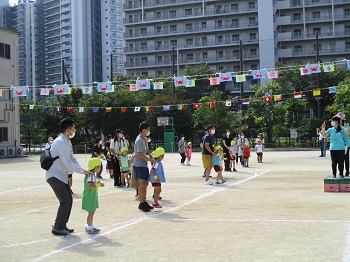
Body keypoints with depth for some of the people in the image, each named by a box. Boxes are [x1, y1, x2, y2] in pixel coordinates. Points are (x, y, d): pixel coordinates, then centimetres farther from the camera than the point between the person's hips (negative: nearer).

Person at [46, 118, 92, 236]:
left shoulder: (67, 142, 11)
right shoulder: (61, 142, -20)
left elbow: (72, 158, 15)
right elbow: (67, 162, -24)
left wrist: (82, 170, 3)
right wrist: (82, 171, -18)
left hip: (62, 176, 10)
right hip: (55, 176, -10)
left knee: (69, 200, 11)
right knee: (65, 201, -11)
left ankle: (62, 225, 21)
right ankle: (57, 228, 0)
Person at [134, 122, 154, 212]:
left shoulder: (145, 139, 13)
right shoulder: (139, 140, -17)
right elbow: (140, 154, -23)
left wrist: (151, 155, 6)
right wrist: (150, 160, -21)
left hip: (144, 165, 10)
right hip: (139, 165, -10)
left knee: (145, 183, 12)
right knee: (142, 184, -8)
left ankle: (144, 202, 20)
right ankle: (141, 204, -3)